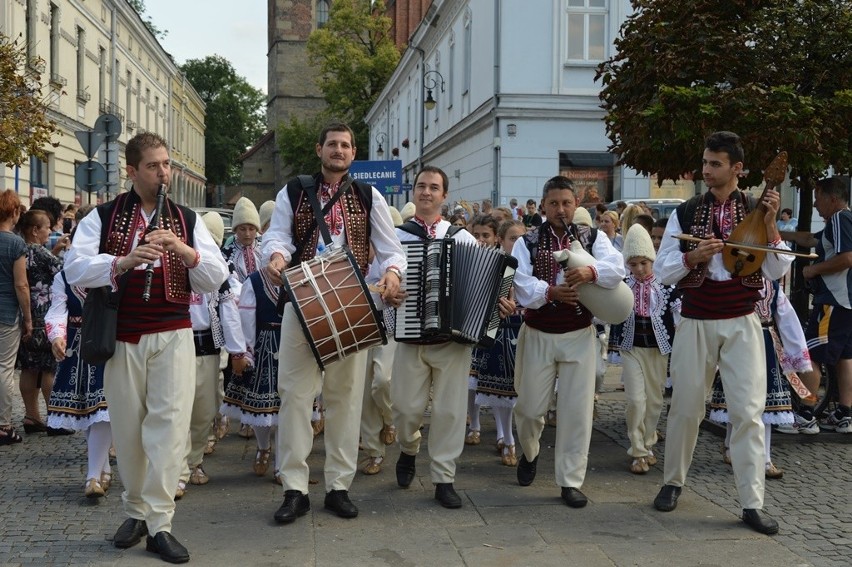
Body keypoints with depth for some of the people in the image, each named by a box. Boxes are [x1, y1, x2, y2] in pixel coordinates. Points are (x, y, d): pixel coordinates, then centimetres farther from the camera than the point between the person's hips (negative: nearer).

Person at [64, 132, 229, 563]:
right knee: (127, 427, 8)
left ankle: (159, 524, 1)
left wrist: (183, 250, -15)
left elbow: (217, 278, 2)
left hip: (174, 336, 0)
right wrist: (123, 261, -24)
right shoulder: (103, 217, 4)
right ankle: (136, 511, 26)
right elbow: (75, 269, -8)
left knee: (169, 425, -6)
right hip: (121, 337, 0)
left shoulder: (188, 220, 9)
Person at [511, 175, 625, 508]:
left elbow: (617, 268, -15)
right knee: (530, 407, 8)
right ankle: (529, 454, 40)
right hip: (538, 334, 0)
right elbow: (521, 287, -12)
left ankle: (570, 481, 12)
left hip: (579, 335, 0)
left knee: (577, 410, 0)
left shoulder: (593, 237, 3)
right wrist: (550, 292, -29)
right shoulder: (527, 242, 2)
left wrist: (591, 271, -34)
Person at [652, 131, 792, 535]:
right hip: (696, 323, 1)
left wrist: (770, 224, -14)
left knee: (748, 411, -5)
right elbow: (662, 271, 1)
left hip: (742, 324, 0)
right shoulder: (684, 214, 2)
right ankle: (673, 482, 27)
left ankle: (752, 503, 2)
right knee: (686, 407, 9)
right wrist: (694, 255, -17)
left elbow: (777, 271, -3)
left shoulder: (756, 212, 2)